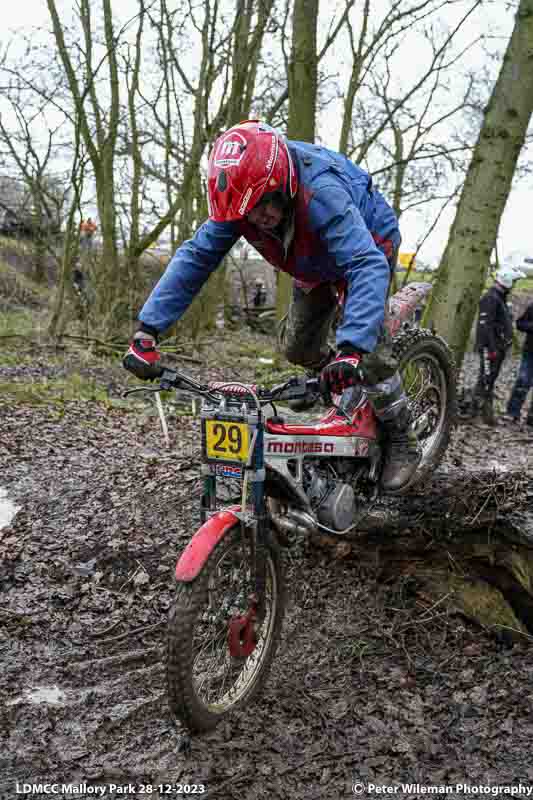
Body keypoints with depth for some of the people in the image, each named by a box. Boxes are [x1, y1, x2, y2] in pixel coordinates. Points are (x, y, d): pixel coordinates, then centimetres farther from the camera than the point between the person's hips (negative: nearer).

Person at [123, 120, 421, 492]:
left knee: (366, 344, -21)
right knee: (298, 349, 4)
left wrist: (352, 349, -67)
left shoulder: (321, 193, -45)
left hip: (369, 246, -6)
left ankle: (403, 442, -2)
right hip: (314, 263, 6)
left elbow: (367, 267, -53)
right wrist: (148, 329, -33)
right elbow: (195, 257, -24)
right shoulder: (242, 198, -26)